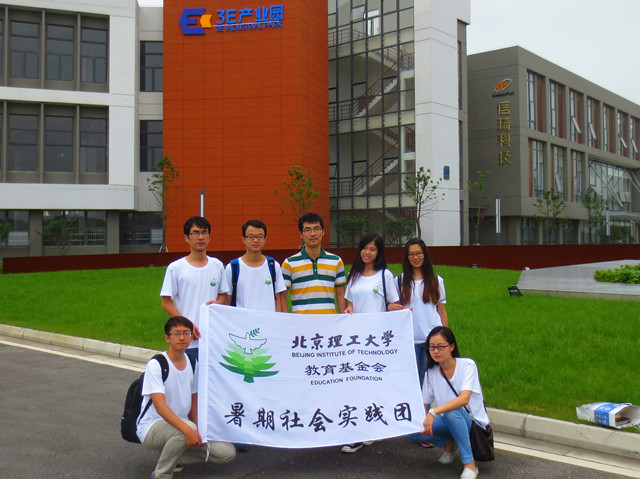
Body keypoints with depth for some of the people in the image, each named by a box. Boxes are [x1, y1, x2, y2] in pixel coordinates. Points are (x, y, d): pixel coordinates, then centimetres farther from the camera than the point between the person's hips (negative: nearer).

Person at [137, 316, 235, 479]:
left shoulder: (193, 364, 5)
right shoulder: (155, 365, -16)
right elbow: (160, 406, -26)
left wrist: (198, 432, 0)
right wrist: (188, 430, -38)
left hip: (180, 426, 6)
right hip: (152, 427, -6)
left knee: (227, 452, -8)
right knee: (188, 427, -38)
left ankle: (171, 454, 9)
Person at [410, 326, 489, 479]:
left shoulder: (467, 365, -16)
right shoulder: (431, 372, 0)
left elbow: (464, 399, -31)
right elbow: (423, 404, 2)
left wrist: (434, 412, -41)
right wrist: (422, 419, -20)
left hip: (474, 423, -5)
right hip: (449, 422, 5)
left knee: (451, 411, -38)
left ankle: (470, 464, -23)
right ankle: (448, 443, 7)